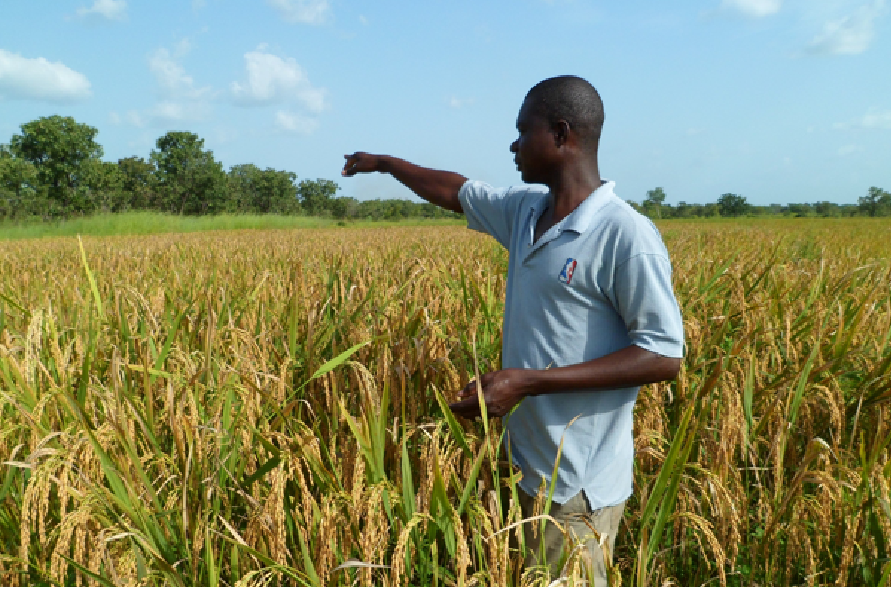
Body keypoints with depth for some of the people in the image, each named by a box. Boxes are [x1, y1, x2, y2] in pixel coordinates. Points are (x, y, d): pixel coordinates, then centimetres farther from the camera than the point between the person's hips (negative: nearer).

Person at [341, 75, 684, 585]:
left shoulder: (626, 234, -18)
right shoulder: (526, 210, 4)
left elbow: (666, 355, -19)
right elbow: (454, 191, 21)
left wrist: (528, 381, -23)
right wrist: (382, 162, 34)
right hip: (528, 465, 7)